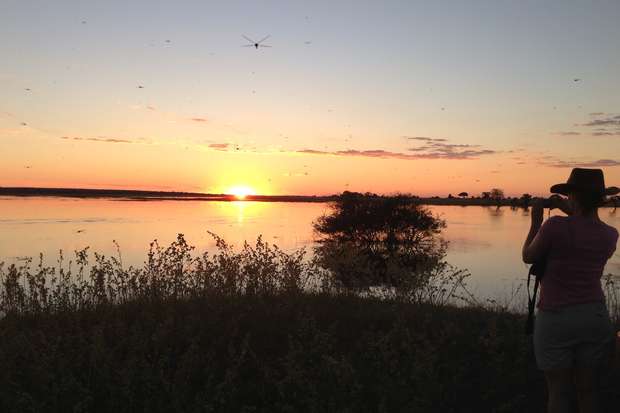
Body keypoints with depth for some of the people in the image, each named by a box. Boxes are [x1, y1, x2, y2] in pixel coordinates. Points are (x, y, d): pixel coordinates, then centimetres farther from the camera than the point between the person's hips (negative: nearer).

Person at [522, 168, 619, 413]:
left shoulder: (556, 226, -17)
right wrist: (572, 214, 18)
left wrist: (536, 222, 5)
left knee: (559, 393, 9)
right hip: (595, 318, 4)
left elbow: (528, 257, -2)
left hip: (555, 320, -4)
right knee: (588, 392, 16)